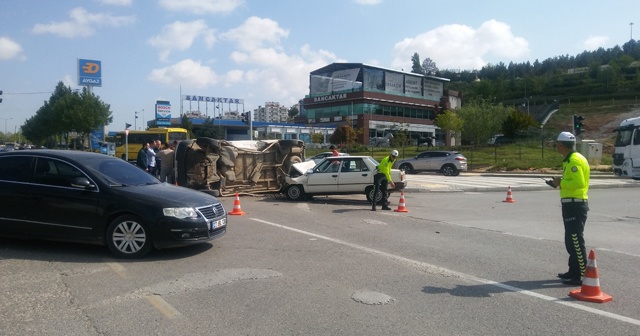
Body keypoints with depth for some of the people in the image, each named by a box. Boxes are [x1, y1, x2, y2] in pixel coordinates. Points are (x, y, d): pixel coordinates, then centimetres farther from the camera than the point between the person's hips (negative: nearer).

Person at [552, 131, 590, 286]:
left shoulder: (575, 160, -16)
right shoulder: (570, 159, 16)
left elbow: (579, 183, -25)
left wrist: (561, 182, -15)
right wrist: (561, 182, 9)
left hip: (575, 205, -11)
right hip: (571, 205, 11)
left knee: (576, 241, -7)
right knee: (571, 241, 17)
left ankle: (582, 275, -2)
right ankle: (573, 271, 27)